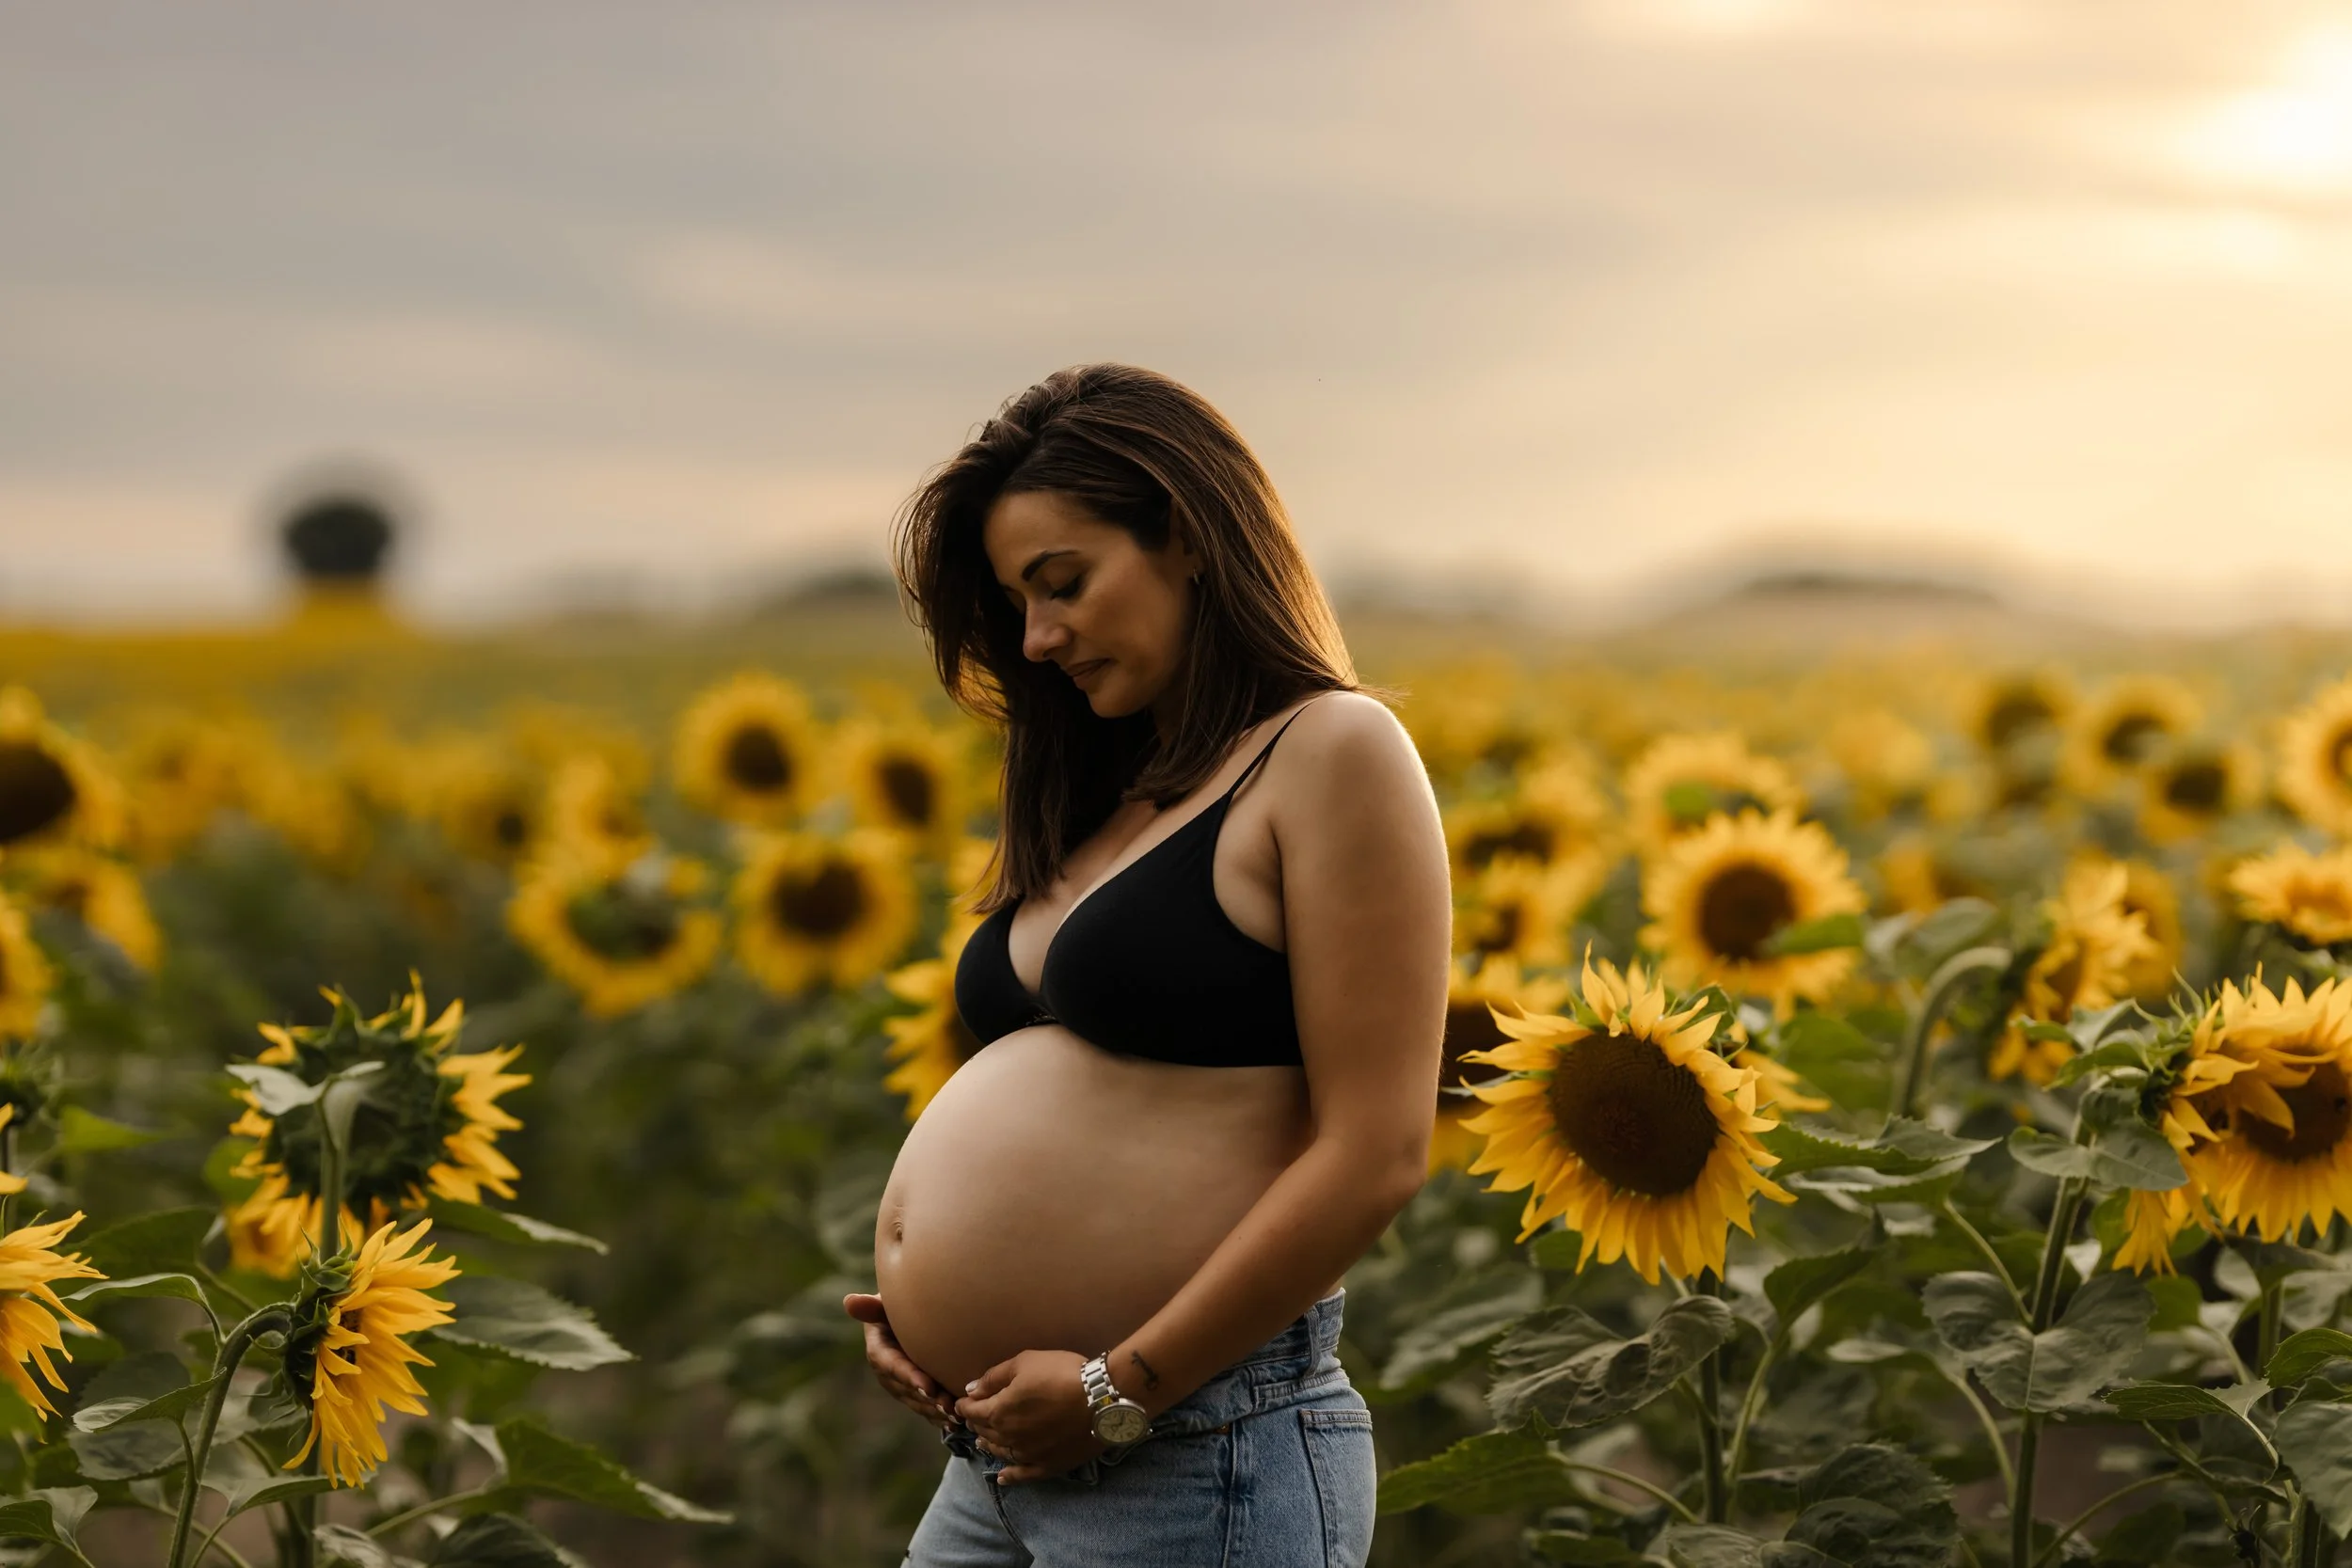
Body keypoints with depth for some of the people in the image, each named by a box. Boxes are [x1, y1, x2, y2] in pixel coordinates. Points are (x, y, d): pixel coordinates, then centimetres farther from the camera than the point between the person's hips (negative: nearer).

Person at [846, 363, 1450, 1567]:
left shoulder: (1333, 756, -7)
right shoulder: (1102, 800, 15)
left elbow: (1376, 1156, -15)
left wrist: (1121, 1389, -16)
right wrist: (908, 1296, 5)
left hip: (1196, 1467, -8)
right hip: (998, 1460, 8)